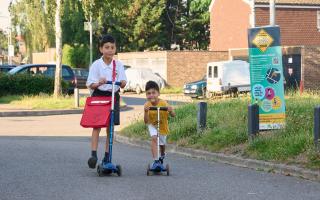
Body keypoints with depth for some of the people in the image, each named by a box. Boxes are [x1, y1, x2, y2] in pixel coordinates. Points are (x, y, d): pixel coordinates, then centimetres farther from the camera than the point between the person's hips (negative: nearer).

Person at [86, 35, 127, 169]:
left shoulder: (119, 65, 3)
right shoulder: (96, 65, -5)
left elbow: (123, 83, 1)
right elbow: (90, 85, -7)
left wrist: (122, 82, -23)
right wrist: (99, 83, -28)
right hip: (99, 95, -3)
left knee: (110, 127, 6)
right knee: (96, 125, -10)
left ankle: (107, 156, 12)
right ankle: (93, 154, -15)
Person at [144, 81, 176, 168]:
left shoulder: (163, 103, -28)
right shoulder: (147, 105, -24)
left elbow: (173, 115, -26)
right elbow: (146, 121, -26)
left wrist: (171, 111, -48)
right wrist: (146, 112, -43)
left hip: (162, 126, 1)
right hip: (152, 125, -1)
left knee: (162, 143, 18)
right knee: (154, 138, -28)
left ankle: (162, 155, 53)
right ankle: (155, 160, -25)